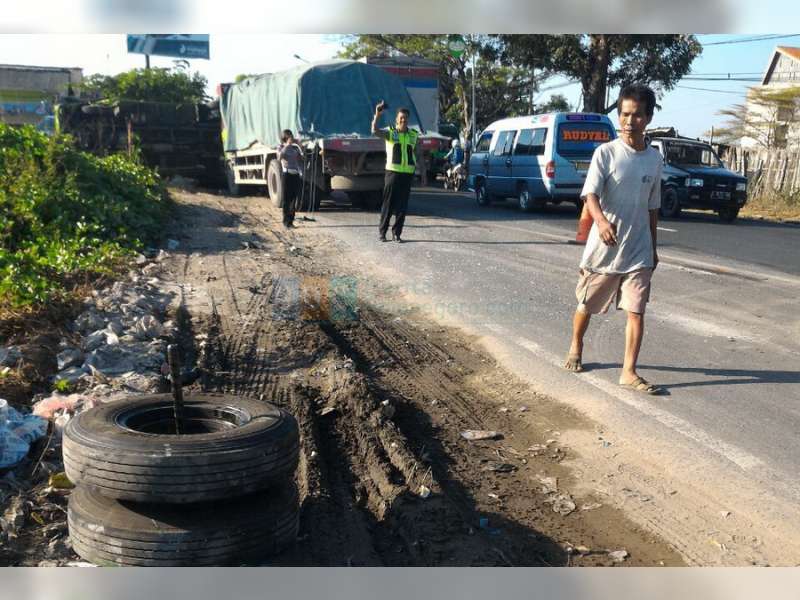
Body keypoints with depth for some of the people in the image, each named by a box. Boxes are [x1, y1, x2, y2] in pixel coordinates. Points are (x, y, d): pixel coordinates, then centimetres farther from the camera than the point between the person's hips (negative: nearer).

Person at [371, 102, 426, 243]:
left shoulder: (414, 136, 11)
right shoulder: (390, 133, 2)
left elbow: (419, 157, 13)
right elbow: (375, 131, -17)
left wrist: (423, 174, 9)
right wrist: (377, 115, -28)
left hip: (408, 174, 3)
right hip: (392, 172, -3)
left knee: (402, 206, 4)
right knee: (388, 204, 0)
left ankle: (397, 233, 12)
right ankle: (382, 231, 10)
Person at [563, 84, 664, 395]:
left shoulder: (654, 158, 6)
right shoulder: (605, 152, -8)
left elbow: (652, 207, 14)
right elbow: (591, 194, -20)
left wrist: (653, 247, 17)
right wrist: (602, 221, -41)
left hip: (638, 251, 3)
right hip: (602, 248, -3)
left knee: (636, 312, -3)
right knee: (587, 305, 13)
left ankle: (629, 372, 4)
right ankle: (576, 348, 39)